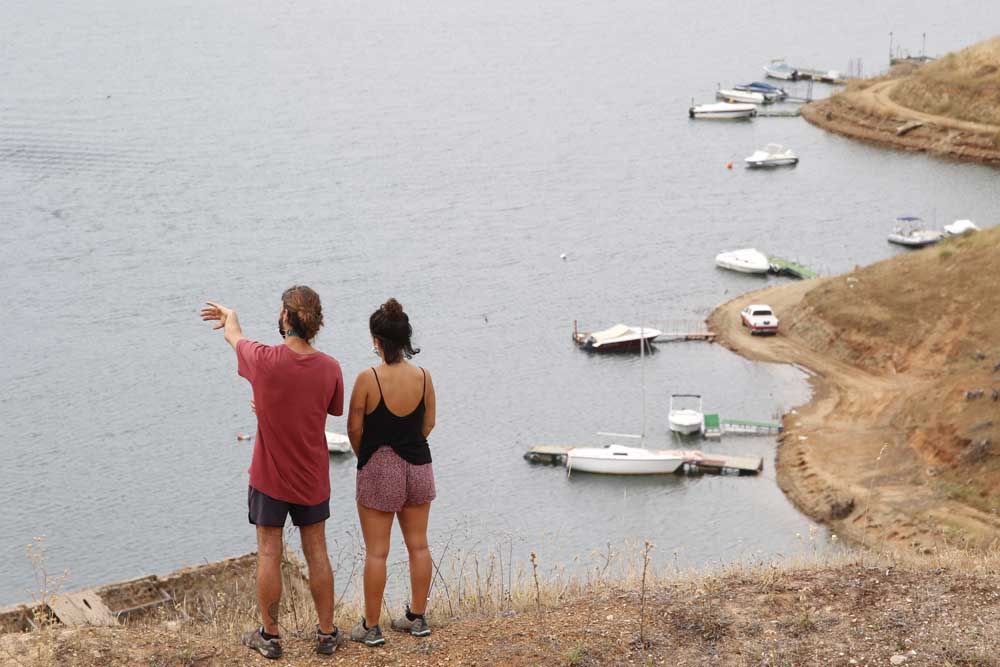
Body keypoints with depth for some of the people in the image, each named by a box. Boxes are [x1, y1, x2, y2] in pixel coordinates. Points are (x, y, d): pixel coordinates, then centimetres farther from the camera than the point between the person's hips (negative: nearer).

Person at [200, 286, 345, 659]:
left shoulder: (264, 361, -19)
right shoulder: (329, 368, -11)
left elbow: (233, 336, 4)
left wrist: (228, 315, 29)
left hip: (270, 475, -2)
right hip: (312, 478, 2)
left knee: (269, 554, 9)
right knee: (316, 553, 13)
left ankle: (269, 637, 18)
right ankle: (327, 634, 21)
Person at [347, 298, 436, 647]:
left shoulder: (368, 379, -19)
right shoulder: (423, 377, -7)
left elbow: (355, 428, -10)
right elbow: (428, 424, 4)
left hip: (379, 469, -4)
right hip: (418, 466, 4)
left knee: (376, 552, 3)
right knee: (418, 545, 15)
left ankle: (371, 626, 10)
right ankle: (417, 617, 23)